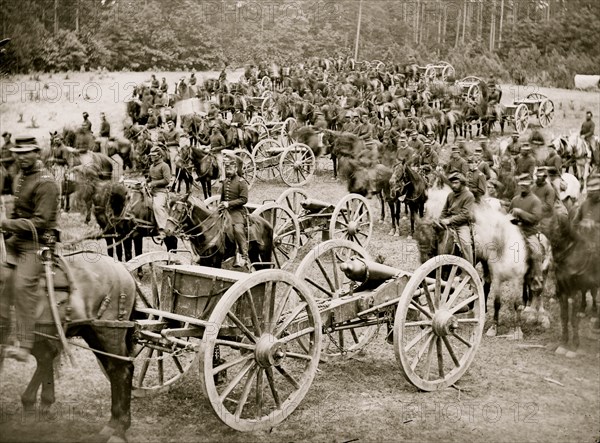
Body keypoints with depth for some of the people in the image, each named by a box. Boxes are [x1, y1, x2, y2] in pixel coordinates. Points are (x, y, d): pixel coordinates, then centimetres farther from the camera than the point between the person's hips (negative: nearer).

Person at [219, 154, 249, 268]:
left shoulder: (241, 182, -4)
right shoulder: (225, 182, 17)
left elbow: (243, 199, -12)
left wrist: (229, 203, -19)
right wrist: (221, 205, 11)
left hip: (237, 211, -7)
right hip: (225, 211, 7)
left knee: (238, 229, -28)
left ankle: (244, 256, -21)